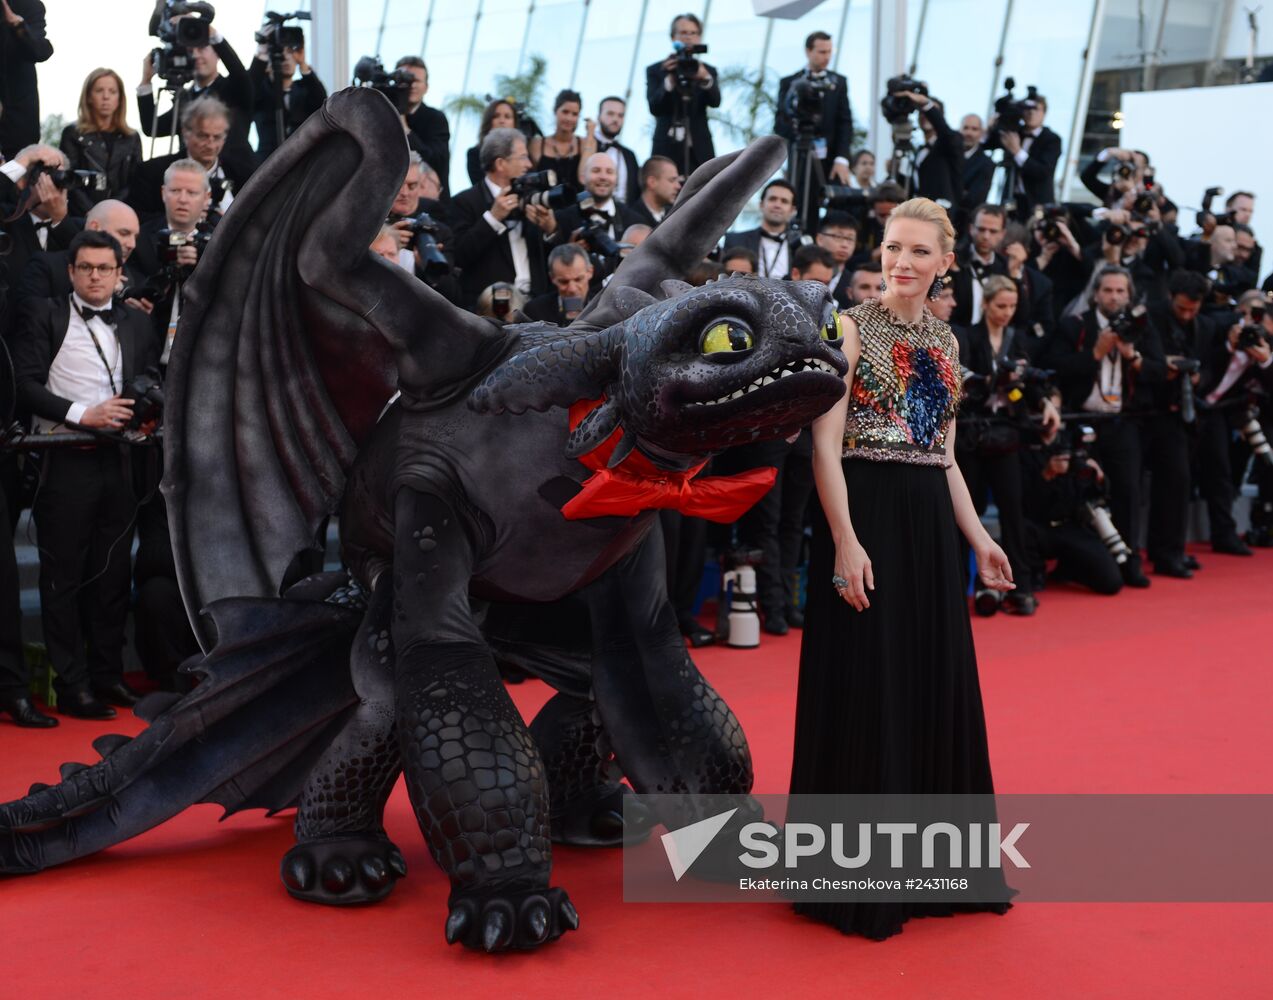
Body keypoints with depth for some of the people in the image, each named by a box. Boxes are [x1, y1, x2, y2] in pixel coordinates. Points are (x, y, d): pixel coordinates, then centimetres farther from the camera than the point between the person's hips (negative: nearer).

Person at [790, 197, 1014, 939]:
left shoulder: (945, 341, 13)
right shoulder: (853, 328, -5)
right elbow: (826, 445, -12)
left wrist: (977, 537, 11)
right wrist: (845, 542, -20)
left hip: (930, 522, 7)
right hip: (865, 512, -6)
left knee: (935, 682, 11)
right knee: (865, 686, -1)